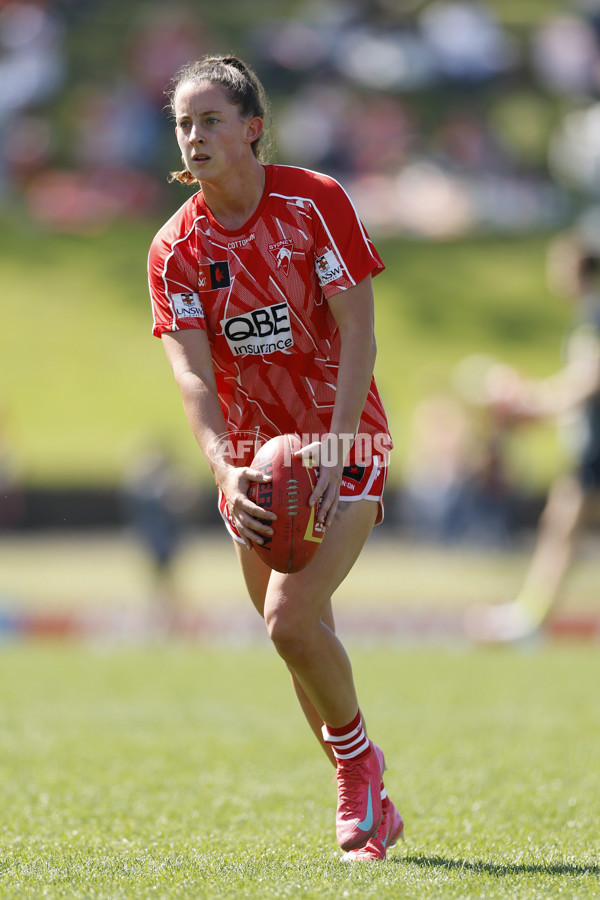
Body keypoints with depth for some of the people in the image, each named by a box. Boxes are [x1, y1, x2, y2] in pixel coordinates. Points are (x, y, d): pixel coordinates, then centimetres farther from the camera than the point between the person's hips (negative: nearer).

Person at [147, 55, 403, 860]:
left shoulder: (316, 202, -10)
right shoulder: (175, 248, -3)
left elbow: (357, 334, -13)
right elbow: (193, 374, -12)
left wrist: (331, 450, -24)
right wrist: (226, 470, -28)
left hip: (343, 443, -4)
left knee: (292, 620, -21)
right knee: (303, 641, 7)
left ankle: (358, 761, 3)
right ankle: (368, 807, 23)